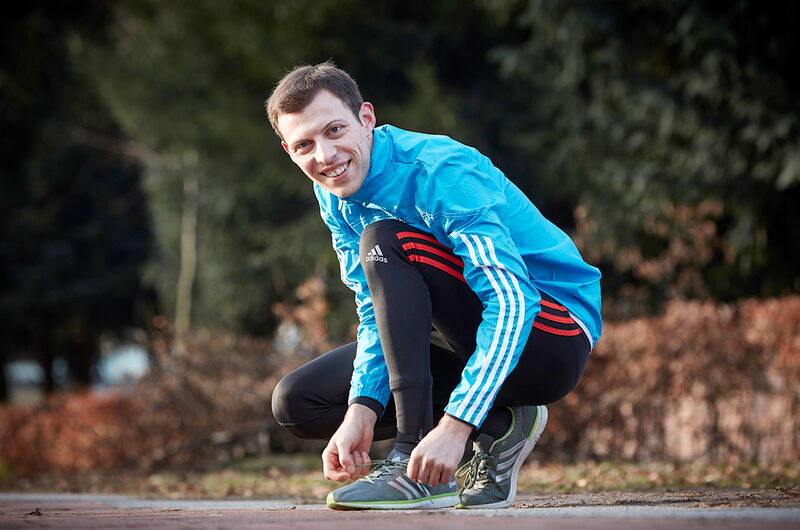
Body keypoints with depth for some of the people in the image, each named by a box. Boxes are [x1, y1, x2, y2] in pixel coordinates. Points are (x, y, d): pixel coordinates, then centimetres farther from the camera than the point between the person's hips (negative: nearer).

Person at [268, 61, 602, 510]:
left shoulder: (439, 171, -25)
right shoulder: (336, 196, 0)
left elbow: (512, 301, -33)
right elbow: (377, 312, 2)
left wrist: (454, 425, -41)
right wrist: (361, 412, -17)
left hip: (554, 340, -8)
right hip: (466, 343, 9)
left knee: (384, 241, -28)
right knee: (298, 402, 0)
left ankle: (420, 469, -28)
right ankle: (498, 428, 0)